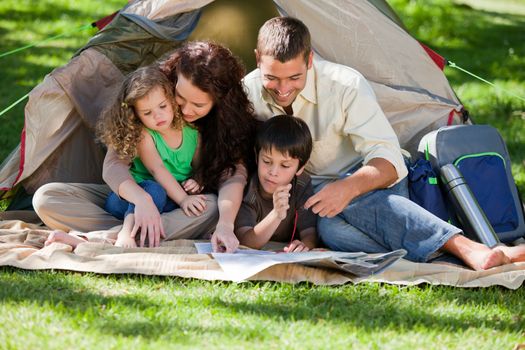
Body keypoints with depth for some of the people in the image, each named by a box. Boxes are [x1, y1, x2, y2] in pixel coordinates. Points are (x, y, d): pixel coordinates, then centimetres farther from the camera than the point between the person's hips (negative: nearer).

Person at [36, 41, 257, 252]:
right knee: (46, 198, -20)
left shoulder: (231, 121, -13)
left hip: (183, 211, -1)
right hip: (130, 198, 2)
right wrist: (141, 199, -40)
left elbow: (234, 176, -25)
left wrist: (225, 225, -46)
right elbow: (113, 164, -18)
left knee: (212, 208, -39)